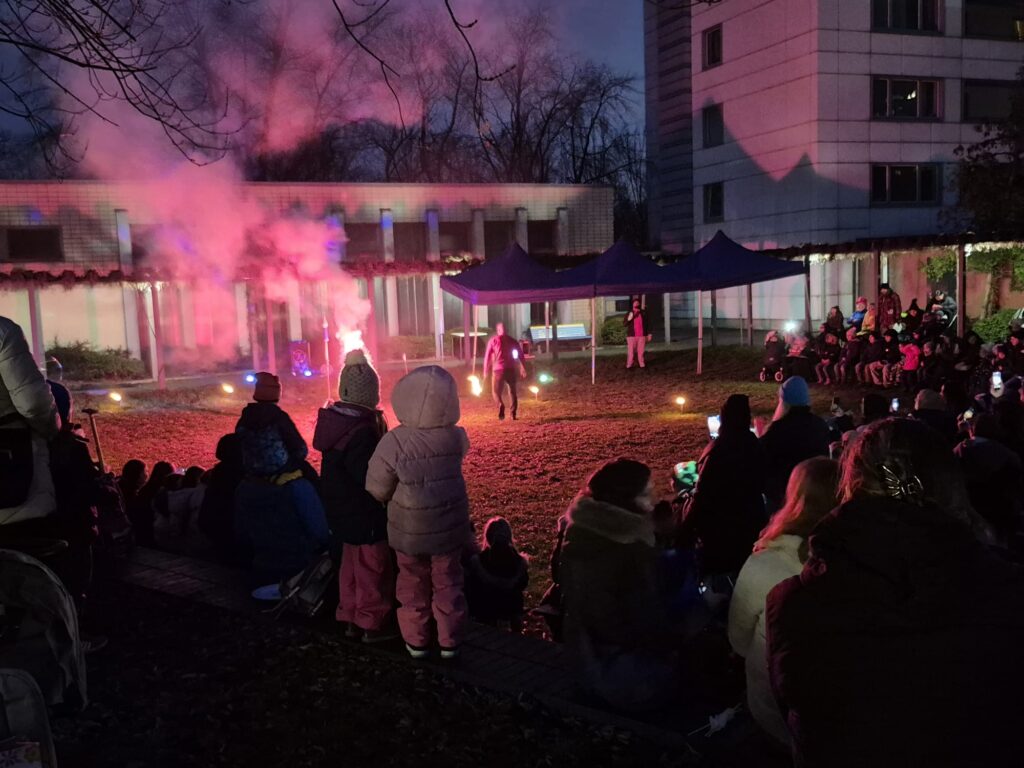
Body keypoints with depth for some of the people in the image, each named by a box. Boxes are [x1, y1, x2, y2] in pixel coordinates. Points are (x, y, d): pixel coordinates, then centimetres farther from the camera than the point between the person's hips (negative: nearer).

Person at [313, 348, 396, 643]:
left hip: (341, 509, 9)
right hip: (364, 514, -9)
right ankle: (373, 624, 16)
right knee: (372, 567, 5)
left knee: (351, 564, 20)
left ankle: (350, 618, 32)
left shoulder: (335, 420, 0)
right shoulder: (361, 431, -28)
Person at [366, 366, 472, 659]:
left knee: (413, 586, 17)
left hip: (409, 531, -2)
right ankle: (450, 641, 24)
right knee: (448, 585, 16)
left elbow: (377, 490, -14)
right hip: (449, 528, 2)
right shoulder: (456, 438, -14)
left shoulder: (395, 442, -23)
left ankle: (416, 641, 27)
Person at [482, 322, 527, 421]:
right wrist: (523, 369, 14)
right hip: (511, 369, 2)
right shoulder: (512, 340, 13)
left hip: (499, 369, -2)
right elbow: (520, 355, 10)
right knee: (512, 391, 16)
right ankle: (514, 413, 6)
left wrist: (485, 372, 4)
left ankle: (501, 406, -26)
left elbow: (487, 357, 1)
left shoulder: (493, 340, 5)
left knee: (496, 392, 5)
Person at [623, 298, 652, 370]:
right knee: (630, 351, -3)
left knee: (641, 351, 2)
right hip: (631, 335, -1)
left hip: (642, 335, 1)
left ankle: (642, 365, 7)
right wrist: (629, 319, -17)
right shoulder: (629, 313, 6)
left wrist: (649, 334, 7)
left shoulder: (643, 313, 8)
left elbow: (647, 324, 11)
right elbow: (624, 324, 3)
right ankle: (629, 365, 0)